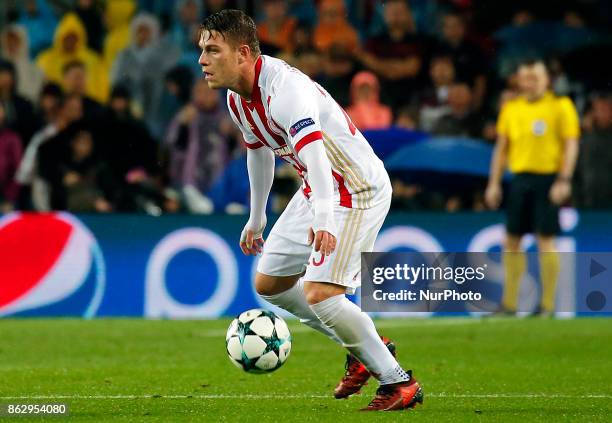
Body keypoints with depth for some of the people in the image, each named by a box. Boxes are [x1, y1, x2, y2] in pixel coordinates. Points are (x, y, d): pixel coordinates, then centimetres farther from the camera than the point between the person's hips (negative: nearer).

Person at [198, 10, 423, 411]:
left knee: (319, 293, -21)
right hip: (317, 192, 10)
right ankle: (364, 349, 27)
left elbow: (314, 151, -45)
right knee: (268, 283, 15)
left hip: (358, 189, -10)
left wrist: (323, 220, -60)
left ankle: (398, 382, -6)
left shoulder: (284, 88, -30)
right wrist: (256, 219, 28)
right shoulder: (237, 98, 1)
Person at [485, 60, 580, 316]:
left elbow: (571, 145, -5)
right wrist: (494, 183, 9)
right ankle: (509, 302, 10)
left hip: (548, 178, -5)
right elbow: (502, 148, 16)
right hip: (519, 178, 5)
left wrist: (564, 180, -14)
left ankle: (547, 304, -1)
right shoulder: (510, 108, 12)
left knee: (545, 240, -6)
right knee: (512, 241, 4)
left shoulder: (561, 106, -1)